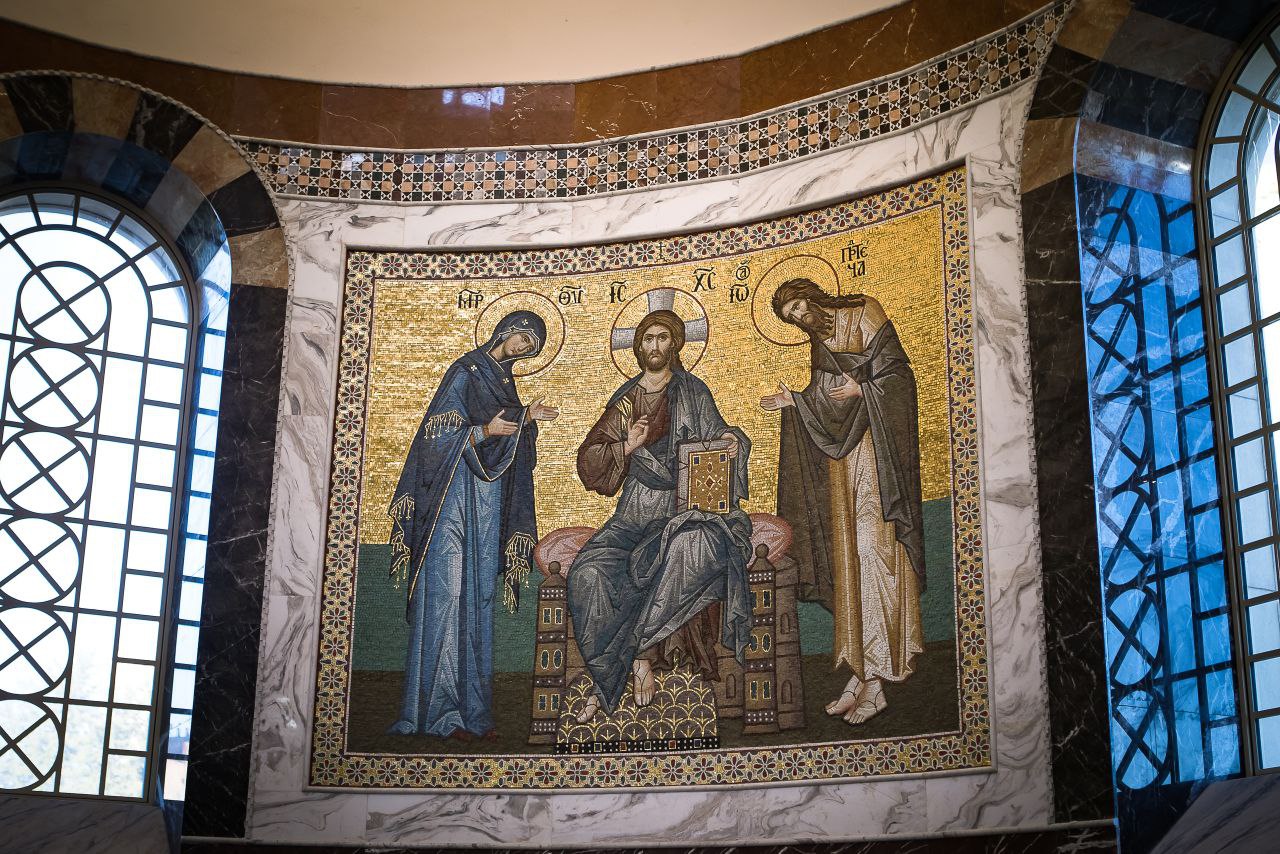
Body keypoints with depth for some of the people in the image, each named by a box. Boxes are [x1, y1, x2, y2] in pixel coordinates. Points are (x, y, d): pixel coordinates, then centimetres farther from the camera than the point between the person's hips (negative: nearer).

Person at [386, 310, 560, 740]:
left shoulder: (503, 379, 20)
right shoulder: (465, 371, -3)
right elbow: (439, 434, -9)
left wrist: (527, 417, 7)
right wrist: (485, 430, -21)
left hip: (488, 503, 8)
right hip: (456, 499, -8)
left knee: (478, 599, 4)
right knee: (446, 595, -11)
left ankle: (472, 709, 5)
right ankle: (438, 711, -12)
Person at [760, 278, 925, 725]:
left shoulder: (865, 315, -1)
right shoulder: (819, 345, 19)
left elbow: (898, 373, -8)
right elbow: (825, 407, 16)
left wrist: (862, 391, -21)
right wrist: (794, 402, 2)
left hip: (874, 454, -8)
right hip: (841, 459, 8)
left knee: (870, 552, -12)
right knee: (849, 556, 4)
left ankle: (872, 682, -13)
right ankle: (862, 674, 6)